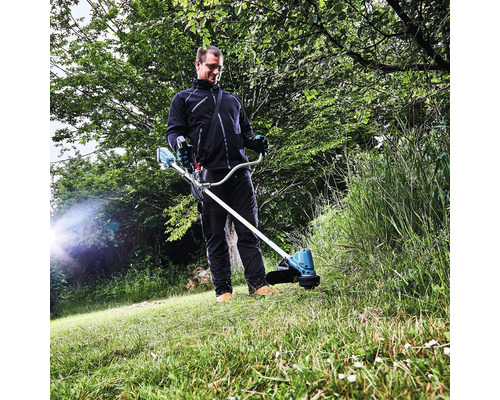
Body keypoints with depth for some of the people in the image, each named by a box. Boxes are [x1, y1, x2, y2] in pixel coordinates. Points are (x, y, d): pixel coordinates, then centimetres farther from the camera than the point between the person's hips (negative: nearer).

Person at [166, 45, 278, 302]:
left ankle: (258, 284, 2)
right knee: (215, 235, 0)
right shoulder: (183, 99, 18)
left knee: (248, 230, -1)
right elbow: (173, 130, 9)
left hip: (239, 172, 3)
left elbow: (244, 130, 30)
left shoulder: (232, 99, 28)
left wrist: (255, 141, 7)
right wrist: (180, 143, -15)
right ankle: (223, 290, 6)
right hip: (209, 174, -3)